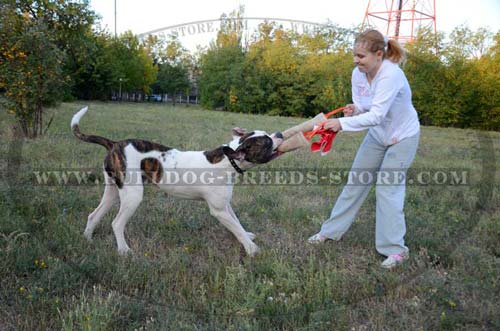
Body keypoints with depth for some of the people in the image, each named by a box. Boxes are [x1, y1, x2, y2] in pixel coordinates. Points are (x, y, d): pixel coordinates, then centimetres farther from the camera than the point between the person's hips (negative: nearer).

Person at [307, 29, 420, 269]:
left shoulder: (391, 75, -32)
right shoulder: (358, 74, -11)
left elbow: (377, 115, -37)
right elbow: (363, 107, 0)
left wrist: (342, 123, -41)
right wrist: (355, 109, -23)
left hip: (402, 137, -7)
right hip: (377, 135, 7)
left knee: (388, 188, -9)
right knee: (356, 181, 9)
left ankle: (396, 249, 4)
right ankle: (332, 231, 21)